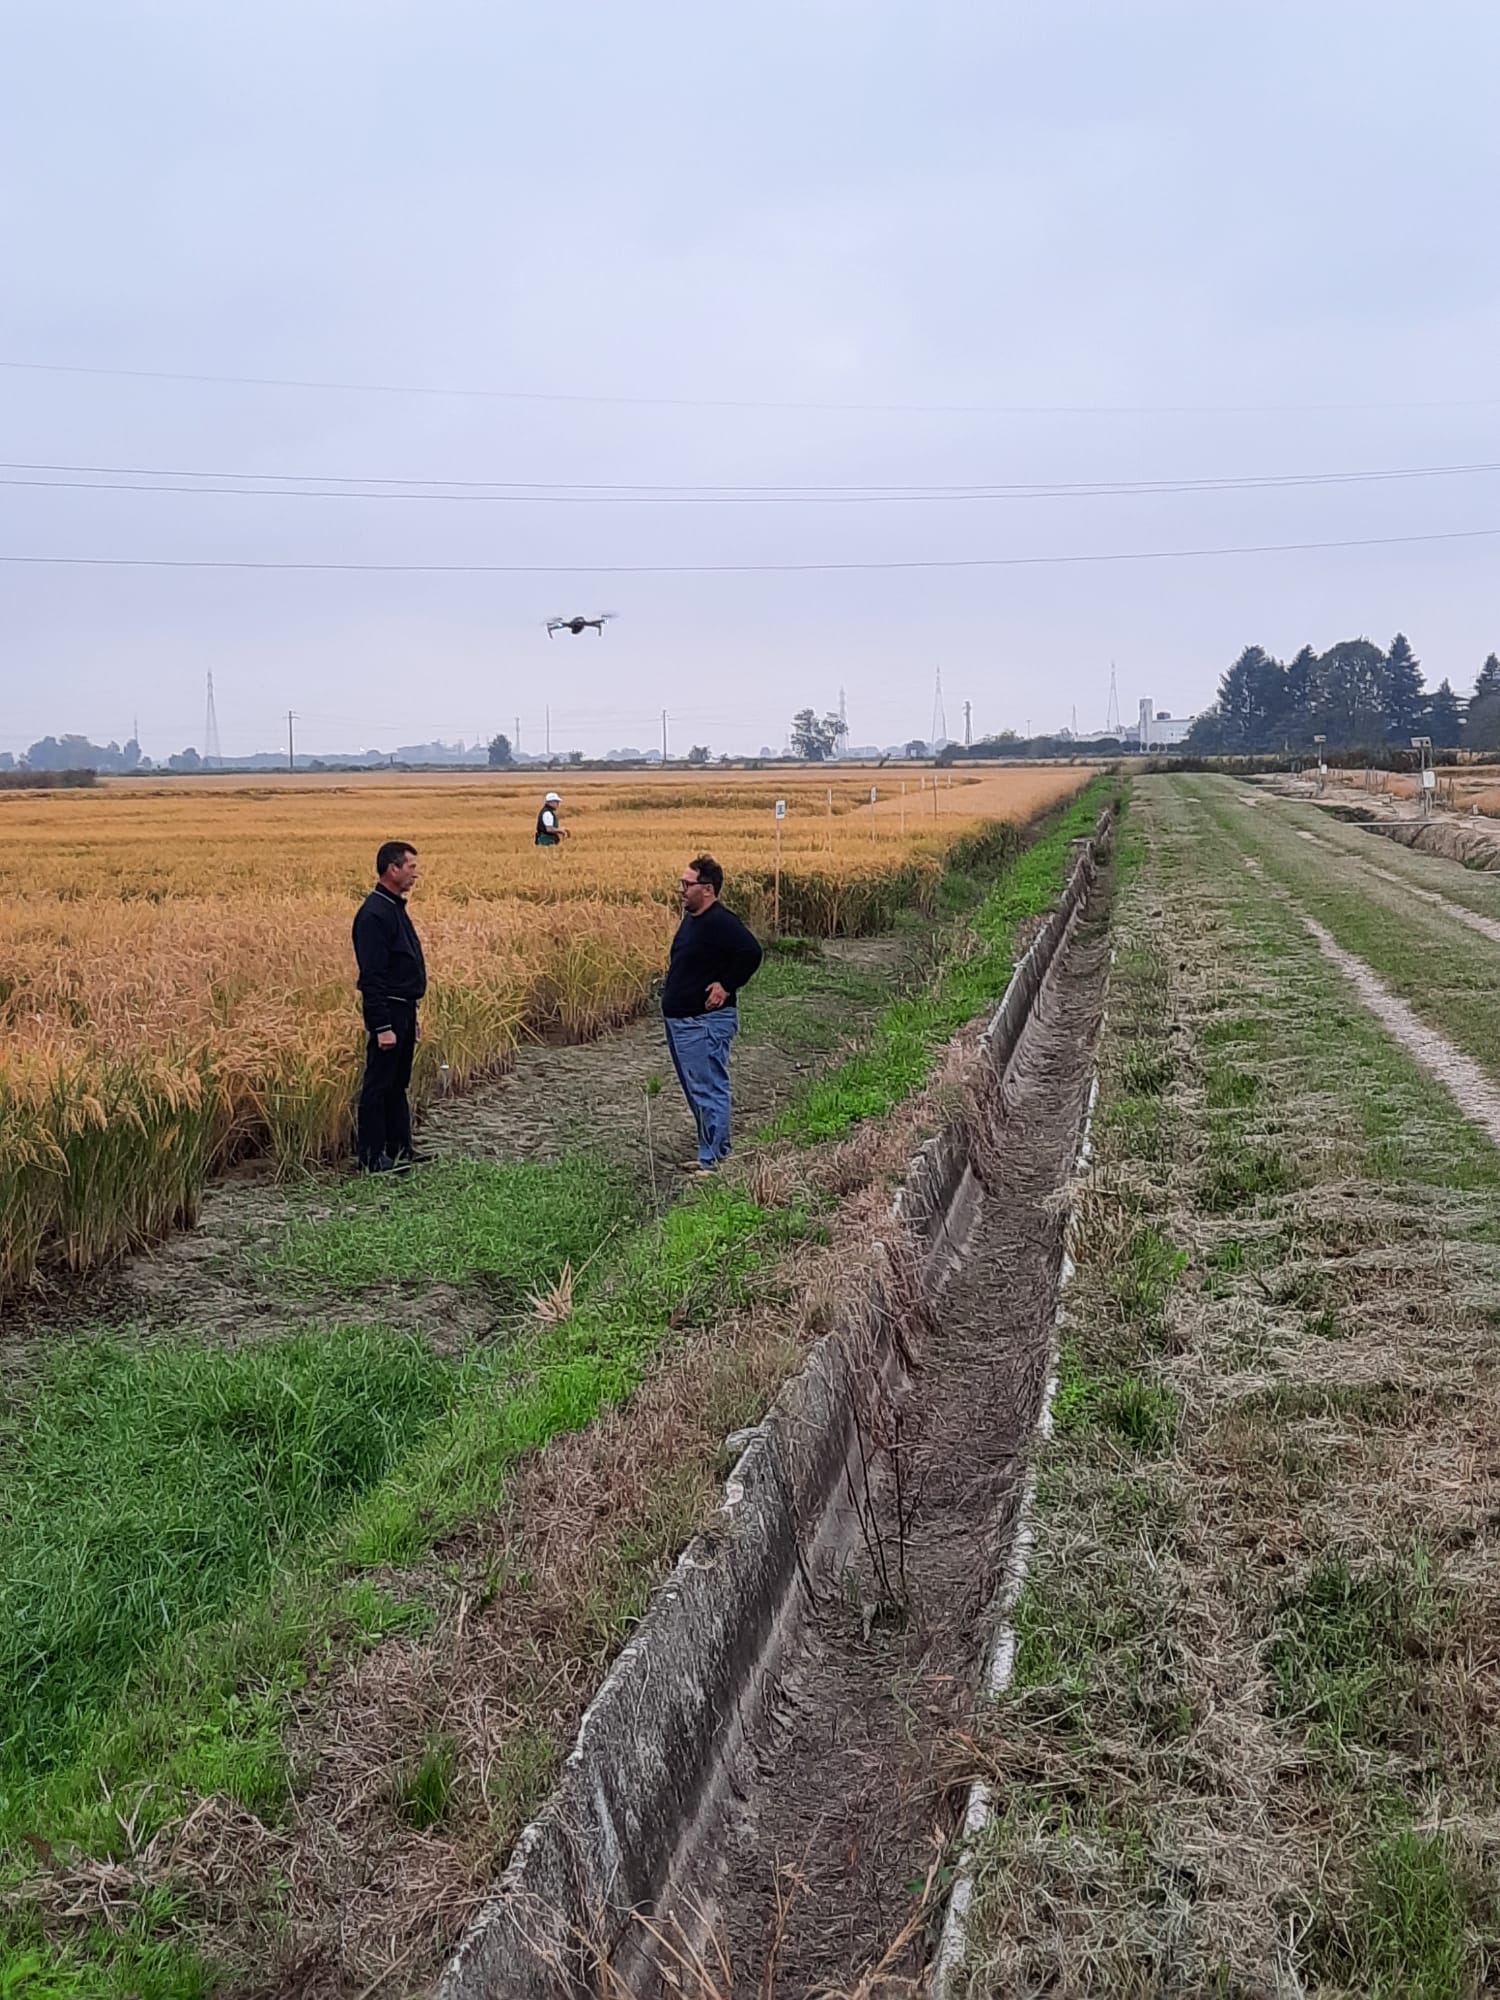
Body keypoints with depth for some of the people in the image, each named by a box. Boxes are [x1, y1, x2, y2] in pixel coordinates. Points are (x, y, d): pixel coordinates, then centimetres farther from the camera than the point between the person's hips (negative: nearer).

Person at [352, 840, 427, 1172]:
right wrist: (382, 1027, -23)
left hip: (404, 1009, 10)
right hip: (387, 1010, -10)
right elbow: (371, 976, -22)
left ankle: (400, 1148, 24)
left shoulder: (396, 908, 14)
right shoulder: (374, 914, -18)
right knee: (379, 1084, -2)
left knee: (398, 1084, 16)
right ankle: (372, 1157, 5)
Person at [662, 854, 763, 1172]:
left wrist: (727, 986, -21)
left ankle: (712, 1161, -1)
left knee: (708, 1090, -6)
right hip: (680, 1020, 11)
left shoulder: (719, 922, -19)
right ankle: (713, 1151, 26)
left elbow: (751, 952, -29)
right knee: (696, 1090, 16)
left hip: (705, 1023, -11)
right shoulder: (691, 918, 12)